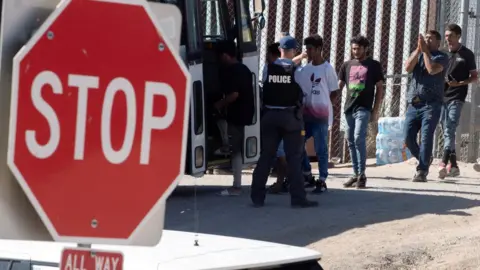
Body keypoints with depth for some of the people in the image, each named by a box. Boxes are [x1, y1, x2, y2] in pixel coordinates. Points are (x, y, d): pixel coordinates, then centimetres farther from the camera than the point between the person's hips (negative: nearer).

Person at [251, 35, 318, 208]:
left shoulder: (268, 69, -3)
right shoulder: (296, 70, -10)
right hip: (290, 116, -3)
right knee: (293, 157, 2)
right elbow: (304, 91, -1)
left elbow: (264, 88, 4)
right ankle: (298, 197, 1)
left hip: (270, 115, 3)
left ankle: (257, 196, 8)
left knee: (266, 155, 8)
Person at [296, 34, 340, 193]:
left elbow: (333, 91, -2)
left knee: (321, 149, -2)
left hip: (320, 114, -6)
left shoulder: (327, 69, -6)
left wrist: (319, 100, -1)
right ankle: (307, 174, 22)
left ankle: (322, 181, 4)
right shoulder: (304, 70, 10)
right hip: (305, 114, 6)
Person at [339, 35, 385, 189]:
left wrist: (376, 111, -4)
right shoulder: (347, 65, 13)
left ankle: (362, 175, -14)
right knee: (351, 142, 7)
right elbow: (338, 86, 14)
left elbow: (379, 89, 3)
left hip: (363, 109, -5)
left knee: (359, 139, -17)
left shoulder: (374, 65, 3)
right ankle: (356, 174, 13)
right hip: (349, 108, 5)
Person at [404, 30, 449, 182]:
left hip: (431, 105, -5)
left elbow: (432, 69, -16)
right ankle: (424, 161, 22)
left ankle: (422, 172, -12)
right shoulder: (417, 55, 19)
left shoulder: (441, 57, 4)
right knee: (408, 138, -1)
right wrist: (418, 49, -6)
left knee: (426, 138, -12)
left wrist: (425, 50, -8)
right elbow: (407, 68, -1)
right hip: (413, 104, 5)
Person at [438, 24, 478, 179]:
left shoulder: (467, 54, 0)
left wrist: (459, 83, -15)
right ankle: (453, 166, 13)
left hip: (457, 97, -6)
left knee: (450, 130, -17)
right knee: (447, 132, 7)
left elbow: (474, 77, 1)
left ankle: (444, 163, -28)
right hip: (443, 96, 6)